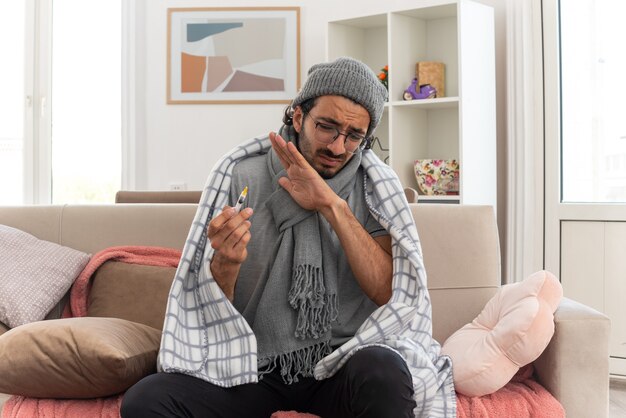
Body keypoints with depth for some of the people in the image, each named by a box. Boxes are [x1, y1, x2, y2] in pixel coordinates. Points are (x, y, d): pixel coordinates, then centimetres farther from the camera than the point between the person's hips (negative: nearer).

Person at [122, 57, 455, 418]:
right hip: (254, 365, 2)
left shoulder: (375, 185, 2)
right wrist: (224, 264, -22)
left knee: (382, 373, -36)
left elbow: (389, 293, -11)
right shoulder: (240, 175, 0)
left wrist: (333, 206, -19)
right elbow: (209, 310, 2)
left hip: (341, 362, -1)